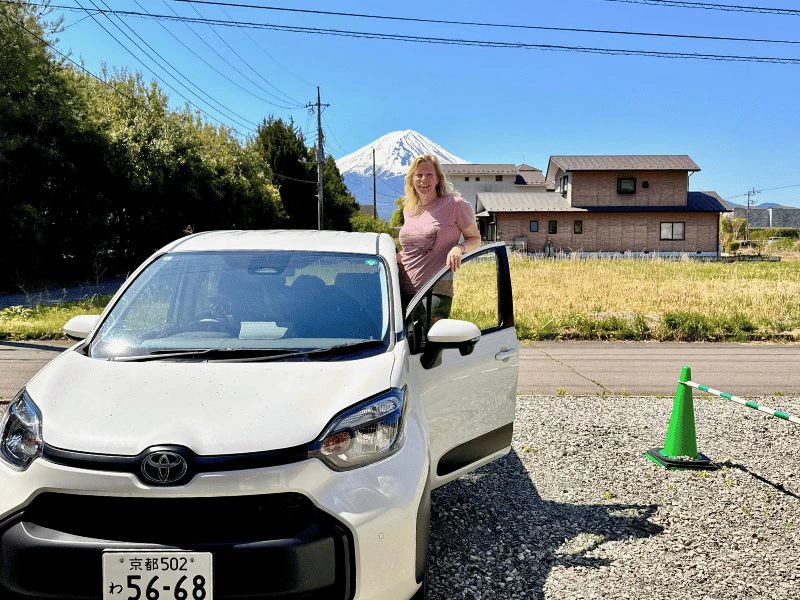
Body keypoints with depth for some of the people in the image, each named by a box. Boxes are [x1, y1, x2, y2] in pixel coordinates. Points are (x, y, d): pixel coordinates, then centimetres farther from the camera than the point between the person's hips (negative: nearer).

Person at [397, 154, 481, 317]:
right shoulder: (408, 210, 16)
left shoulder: (455, 205, -2)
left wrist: (459, 248, -15)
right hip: (402, 291, 5)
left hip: (435, 293, -5)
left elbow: (475, 239, 6)